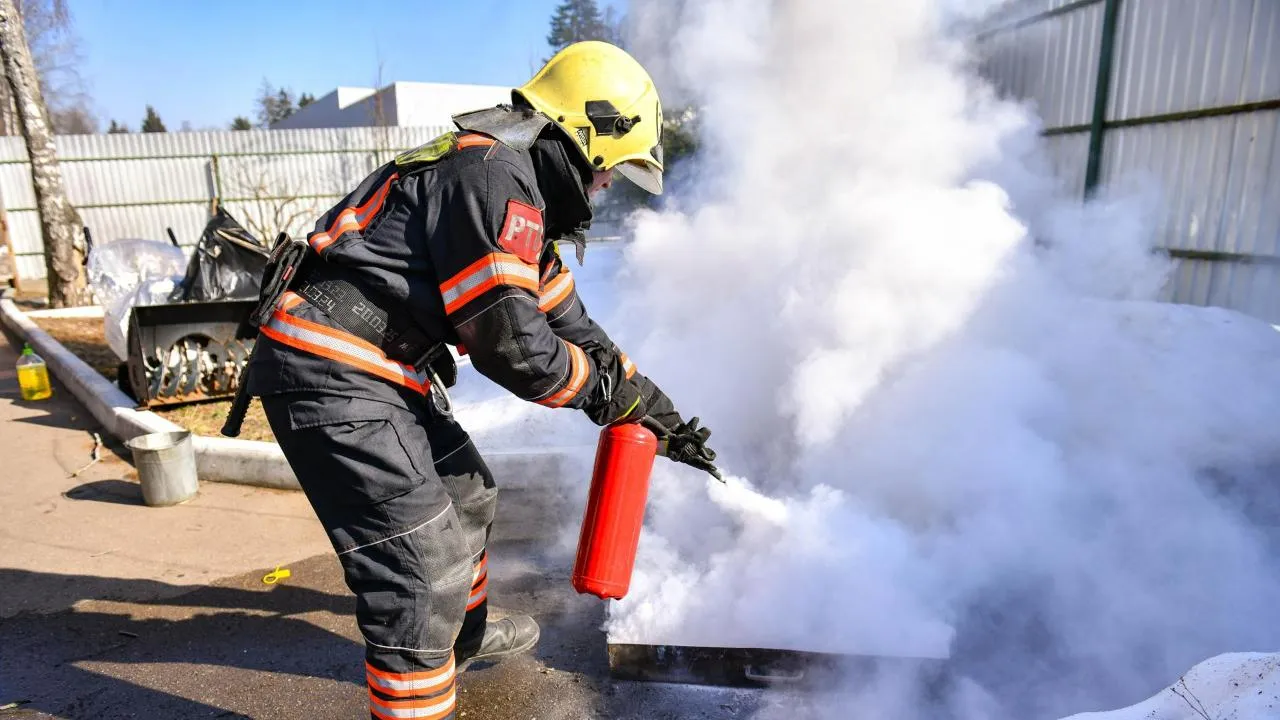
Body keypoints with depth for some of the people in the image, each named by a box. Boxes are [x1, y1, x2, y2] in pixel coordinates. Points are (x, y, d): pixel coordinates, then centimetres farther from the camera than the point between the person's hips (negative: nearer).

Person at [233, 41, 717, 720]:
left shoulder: (522, 191, 15)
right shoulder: (495, 175, -18)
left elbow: (567, 321, 19)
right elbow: (507, 340, -21)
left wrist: (655, 412, 21)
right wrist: (600, 387, -2)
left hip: (378, 371, 11)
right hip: (331, 378, -11)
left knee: (464, 493, 24)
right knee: (423, 566, -9)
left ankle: (462, 634, 47)